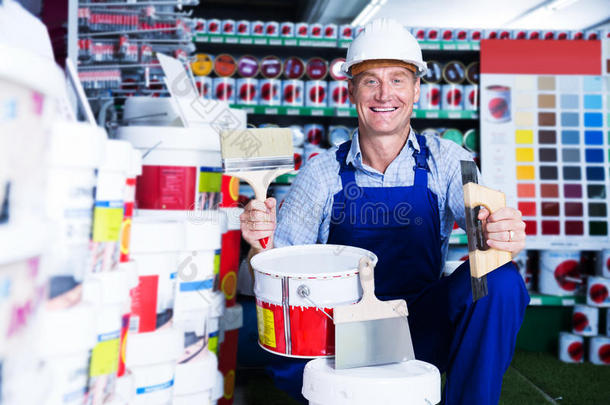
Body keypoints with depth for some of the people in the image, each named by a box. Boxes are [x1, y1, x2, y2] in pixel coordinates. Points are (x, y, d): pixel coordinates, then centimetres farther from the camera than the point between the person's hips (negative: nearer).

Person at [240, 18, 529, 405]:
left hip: (423, 329, 1)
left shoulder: (445, 160, 0)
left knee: (500, 281, -26)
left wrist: (506, 236, -37)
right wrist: (263, 244, -25)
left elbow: (486, 222, -13)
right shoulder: (322, 173, -1)